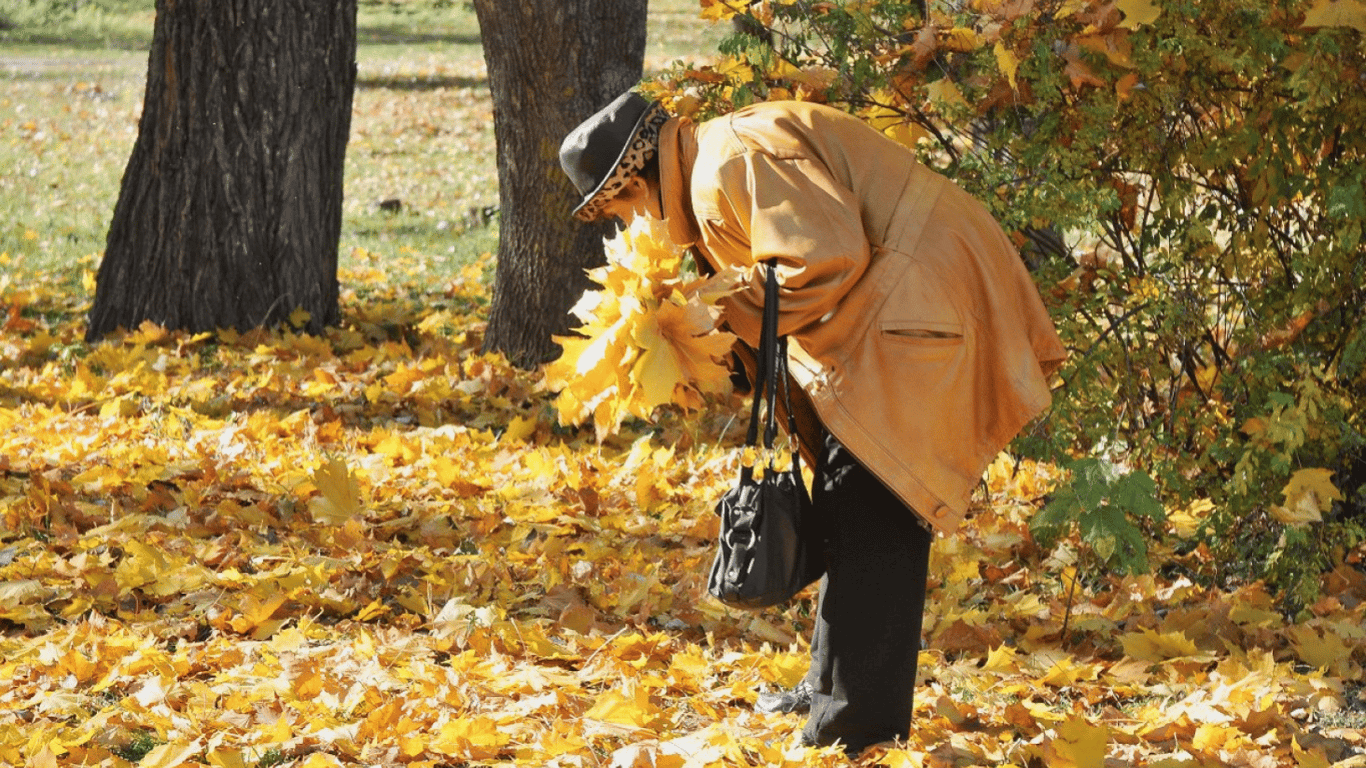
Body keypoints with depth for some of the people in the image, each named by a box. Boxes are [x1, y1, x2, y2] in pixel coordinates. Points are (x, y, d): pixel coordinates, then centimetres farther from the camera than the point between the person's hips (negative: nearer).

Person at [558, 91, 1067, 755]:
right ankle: (830, 686, 29)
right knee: (845, 501, 18)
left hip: (920, 300, -11)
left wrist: (725, 309, -15)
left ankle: (860, 722, -10)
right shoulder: (711, 171, 17)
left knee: (870, 507, -11)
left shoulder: (730, 160, -17)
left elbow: (825, 259, -25)